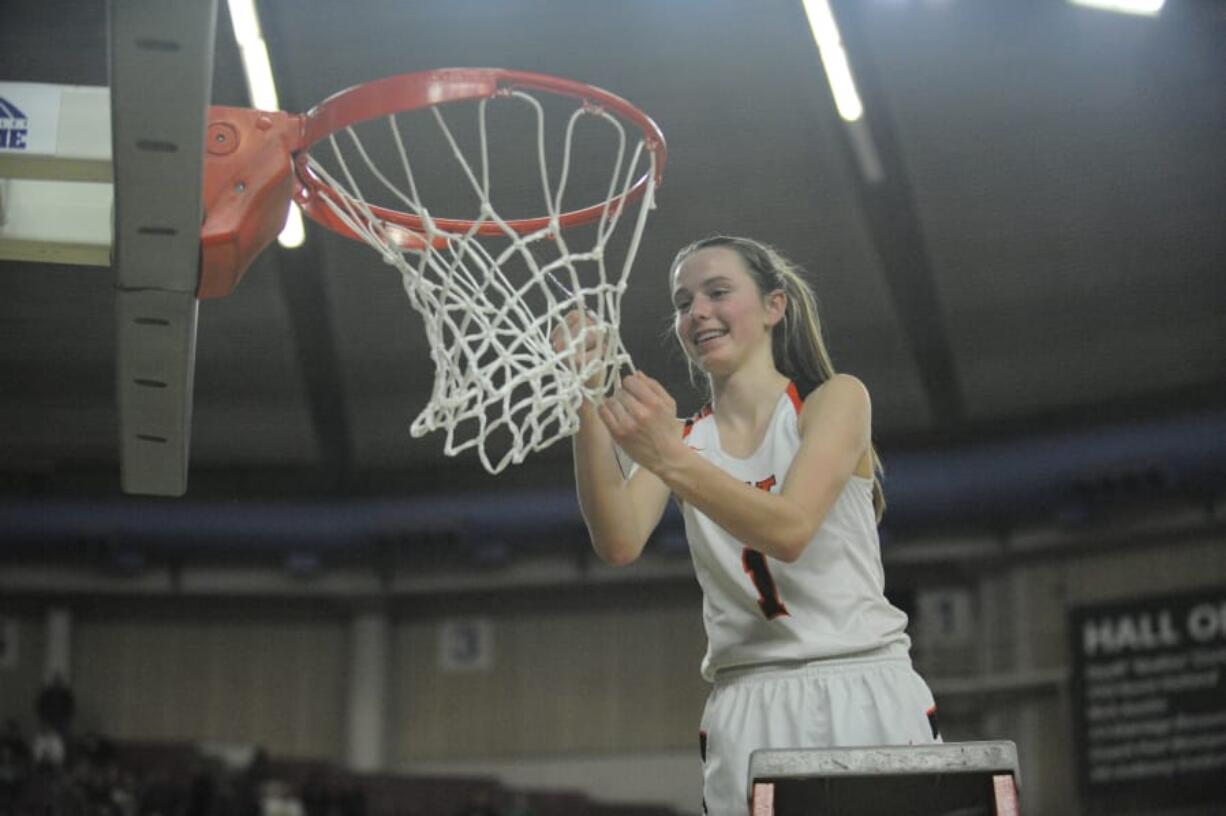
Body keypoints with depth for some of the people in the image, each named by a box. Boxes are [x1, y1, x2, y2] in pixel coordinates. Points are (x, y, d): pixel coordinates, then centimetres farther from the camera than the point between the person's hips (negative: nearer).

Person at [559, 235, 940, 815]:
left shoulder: (836, 398, 0)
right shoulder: (679, 438, 10)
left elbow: (789, 530, -17)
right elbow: (619, 544, -9)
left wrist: (669, 460, -30)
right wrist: (589, 409, -21)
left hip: (865, 695, -2)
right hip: (747, 709, 2)